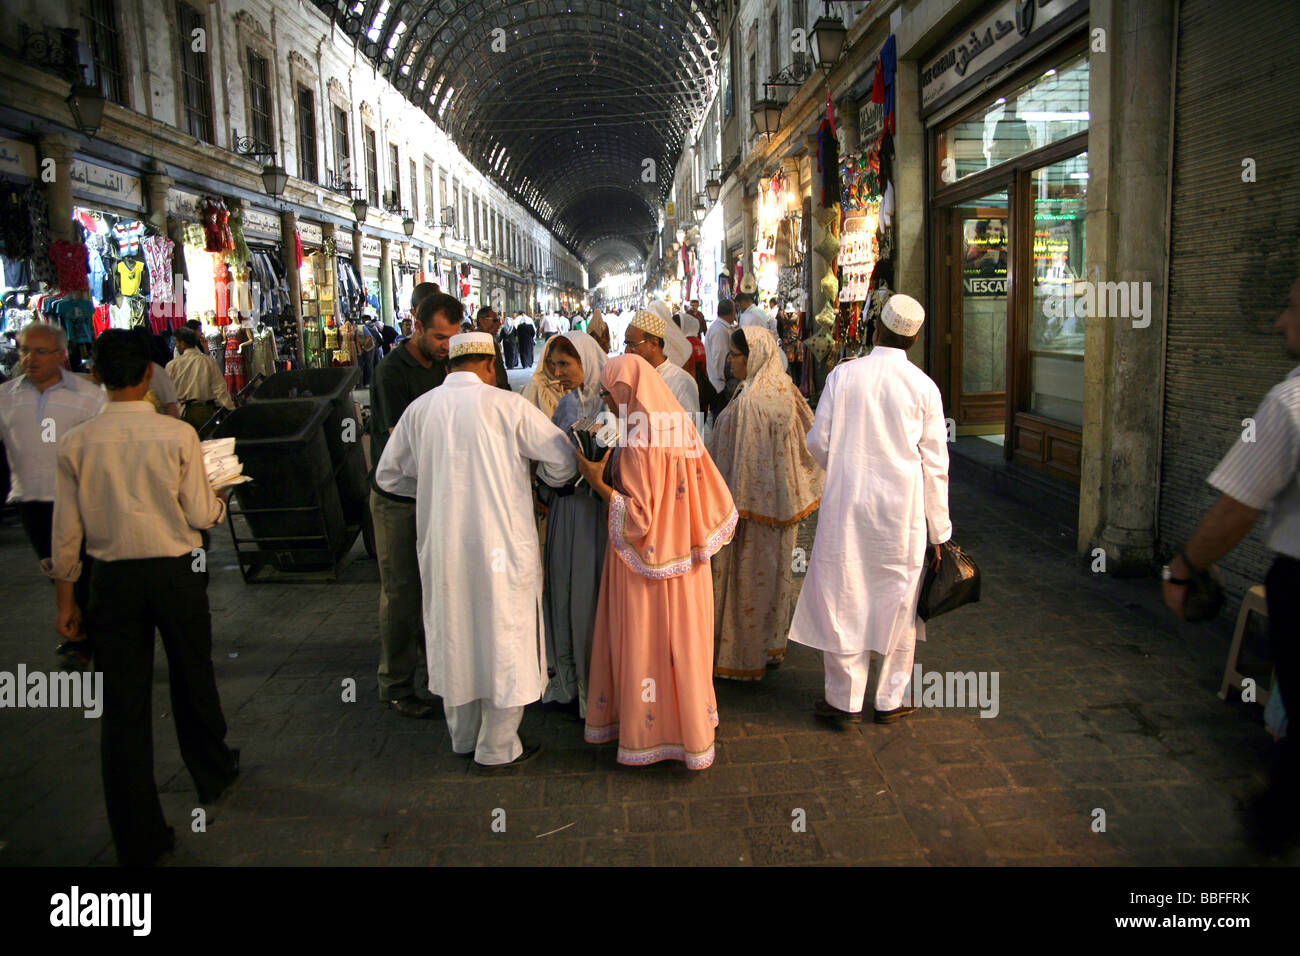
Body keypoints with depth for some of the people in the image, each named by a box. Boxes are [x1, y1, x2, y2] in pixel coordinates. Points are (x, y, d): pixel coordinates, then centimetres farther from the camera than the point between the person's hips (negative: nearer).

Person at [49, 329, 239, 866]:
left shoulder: (75, 443, -5)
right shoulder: (177, 435, -12)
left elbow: (66, 529, 0)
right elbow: (200, 515, -9)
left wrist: (65, 598, 11)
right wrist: (220, 498, 14)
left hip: (112, 579, 1)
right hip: (176, 573, -1)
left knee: (123, 706, 8)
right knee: (192, 681, 20)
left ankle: (137, 840, 15)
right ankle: (212, 776, 43)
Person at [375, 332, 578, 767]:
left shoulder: (419, 409, 1)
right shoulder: (506, 405, -9)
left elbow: (388, 476, 11)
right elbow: (563, 459, -3)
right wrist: (539, 479, 17)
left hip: (442, 544, 4)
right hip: (501, 542, -4)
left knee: (453, 634, 18)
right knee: (504, 637, 10)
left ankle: (463, 737, 33)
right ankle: (498, 747, 20)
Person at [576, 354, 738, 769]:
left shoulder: (639, 442, -23)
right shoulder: (681, 428, 3)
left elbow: (640, 516, -24)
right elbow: (714, 497, 7)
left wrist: (598, 483, -19)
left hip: (647, 564, -8)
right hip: (683, 559, 8)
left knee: (644, 644, 7)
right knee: (680, 642, 19)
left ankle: (648, 732, 21)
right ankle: (686, 721, 34)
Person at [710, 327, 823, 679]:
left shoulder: (750, 402, -23)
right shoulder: (785, 392, 3)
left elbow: (744, 462, -23)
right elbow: (810, 444, 9)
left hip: (753, 503, -9)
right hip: (780, 502, 9)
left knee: (747, 575, 5)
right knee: (774, 572, 18)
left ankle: (742, 658, 18)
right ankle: (772, 645, 33)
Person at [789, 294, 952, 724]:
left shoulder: (843, 374, -3)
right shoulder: (923, 386, -2)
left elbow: (818, 441, -1)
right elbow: (935, 465, 0)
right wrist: (939, 530, 7)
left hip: (846, 504, 0)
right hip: (902, 511, 1)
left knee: (842, 598, 9)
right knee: (897, 601, 12)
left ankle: (845, 699, 18)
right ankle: (890, 700, 23)